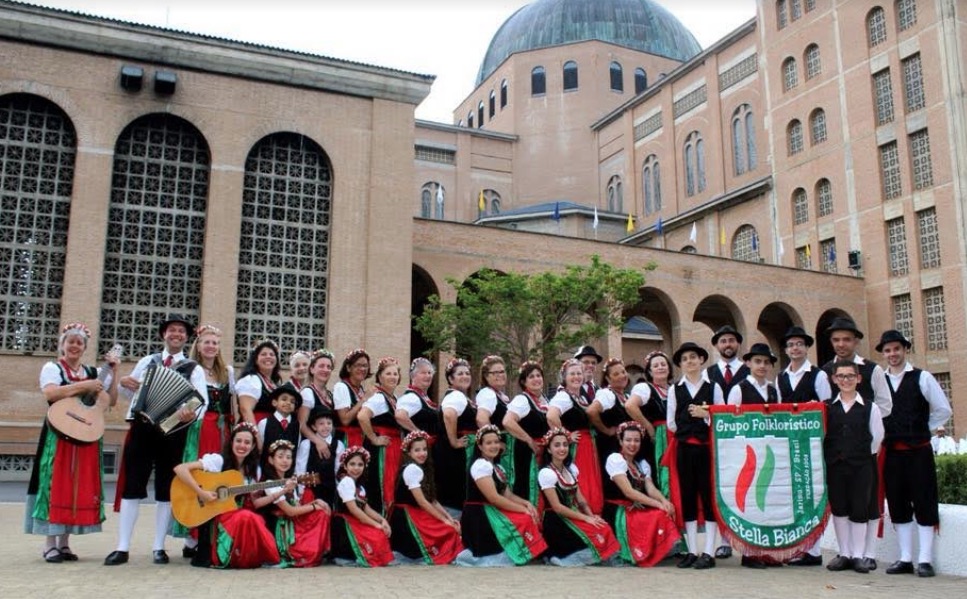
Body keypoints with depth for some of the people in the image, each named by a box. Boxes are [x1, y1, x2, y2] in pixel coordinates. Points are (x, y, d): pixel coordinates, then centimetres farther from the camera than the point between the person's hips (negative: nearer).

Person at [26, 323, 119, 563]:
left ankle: (64, 543, 12)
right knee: (57, 484, -5)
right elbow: (50, 393, -18)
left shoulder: (94, 372, 15)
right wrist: (83, 386, -18)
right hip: (60, 434, -5)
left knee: (80, 486, 4)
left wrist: (114, 373, 5)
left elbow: (111, 401, 11)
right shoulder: (52, 368, 2)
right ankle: (50, 544, 1)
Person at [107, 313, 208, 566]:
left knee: (165, 488, 4)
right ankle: (122, 547, 7)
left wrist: (192, 415, -31)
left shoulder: (194, 369, 4)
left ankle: (158, 547, 14)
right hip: (142, 428, 2)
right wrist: (123, 382, -2)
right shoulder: (146, 361, 14)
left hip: (173, 432, -2)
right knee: (132, 486, 1)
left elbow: (203, 400, -9)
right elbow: (129, 392, 22)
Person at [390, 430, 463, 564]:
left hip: (416, 516, 9)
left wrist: (449, 518, -2)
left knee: (452, 526, 0)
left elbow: (432, 500, 9)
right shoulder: (412, 469, -15)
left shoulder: (422, 469, 13)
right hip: (406, 518, -9)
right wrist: (445, 520, -14)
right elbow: (422, 502, -17)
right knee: (449, 531, -17)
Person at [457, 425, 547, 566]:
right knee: (525, 520, -17)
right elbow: (493, 498, -19)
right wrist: (523, 509, -17)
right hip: (479, 518, -9)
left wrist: (526, 503, -8)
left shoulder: (498, 468, 15)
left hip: (493, 513, 9)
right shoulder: (480, 465, -13)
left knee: (529, 516, 1)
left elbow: (508, 495, 10)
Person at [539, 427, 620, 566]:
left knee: (604, 529, -15)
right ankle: (560, 554, -10)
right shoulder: (546, 473, -13)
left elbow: (580, 498, 9)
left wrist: (591, 515, -8)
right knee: (594, 536, -23)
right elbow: (557, 507, -16)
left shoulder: (572, 468, 9)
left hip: (573, 515, 7)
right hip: (557, 520, -7)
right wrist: (586, 518, -16)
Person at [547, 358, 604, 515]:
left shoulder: (581, 398, 15)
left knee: (592, 488, 9)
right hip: (575, 449, -9)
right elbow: (551, 417, -31)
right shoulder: (563, 396, -13)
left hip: (588, 447, 9)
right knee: (579, 490, -9)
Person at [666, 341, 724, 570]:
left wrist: (705, 415, -11)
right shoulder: (675, 389, 10)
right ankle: (692, 551, 11)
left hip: (707, 446, -2)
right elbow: (671, 423, 10)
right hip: (684, 447, 2)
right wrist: (687, 430, 3)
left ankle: (708, 553, 2)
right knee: (686, 496, 4)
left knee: (709, 495, -2)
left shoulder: (713, 387, 6)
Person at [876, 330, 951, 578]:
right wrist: (883, 434, 2)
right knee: (898, 505, 7)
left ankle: (925, 560, 6)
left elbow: (943, 410, 3)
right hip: (890, 452, 3)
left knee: (924, 503, 1)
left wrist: (921, 430, 3)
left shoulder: (922, 378, -1)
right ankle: (905, 559, 15)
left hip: (919, 450, -3)